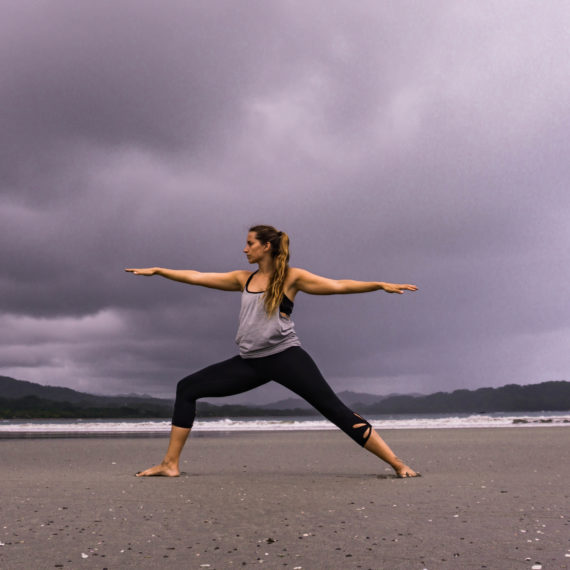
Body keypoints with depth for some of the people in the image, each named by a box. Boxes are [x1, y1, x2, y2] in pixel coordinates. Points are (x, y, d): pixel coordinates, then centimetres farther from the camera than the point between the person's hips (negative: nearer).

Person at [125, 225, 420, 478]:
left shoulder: (291, 277, 2)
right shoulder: (244, 279, 15)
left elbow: (338, 285, -2)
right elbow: (197, 277, 19)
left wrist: (380, 284, -12)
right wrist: (157, 271, 20)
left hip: (285, 356, -5)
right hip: (250, 362, 5)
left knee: (335, 409, -15)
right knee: (187, 388, 0)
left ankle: (397, 464, -11)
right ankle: (170, 464, 3)